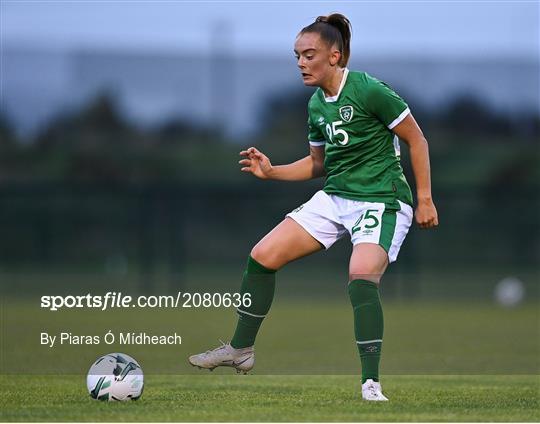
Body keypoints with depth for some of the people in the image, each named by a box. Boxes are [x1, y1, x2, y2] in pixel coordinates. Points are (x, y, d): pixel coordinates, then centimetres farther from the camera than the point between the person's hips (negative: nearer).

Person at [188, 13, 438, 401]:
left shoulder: (369, 91, -16)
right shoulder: (316, 105, 7)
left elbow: (417, 140, -9)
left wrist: (425, 199, -11)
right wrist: (271, 172, 5)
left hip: (381, 201, -8)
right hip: (335, 197, 8)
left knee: (362, 275, -31)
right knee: (263, 256, 1)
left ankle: (371, 384, -22)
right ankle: (241, 350, 18)